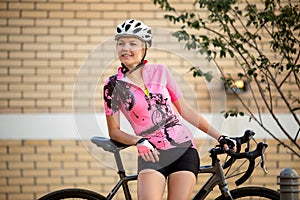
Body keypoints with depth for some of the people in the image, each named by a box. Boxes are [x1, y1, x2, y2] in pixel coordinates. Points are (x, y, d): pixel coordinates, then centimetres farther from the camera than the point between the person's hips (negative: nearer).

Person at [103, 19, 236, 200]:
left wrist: (219, 136, 9)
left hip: (184, 150, 1)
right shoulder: (114, 85, 4)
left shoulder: (159, 71, 7)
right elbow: (114, 131, 6)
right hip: (151, 155, -1)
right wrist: (138, 141, -12)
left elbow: (185, 110, 12)